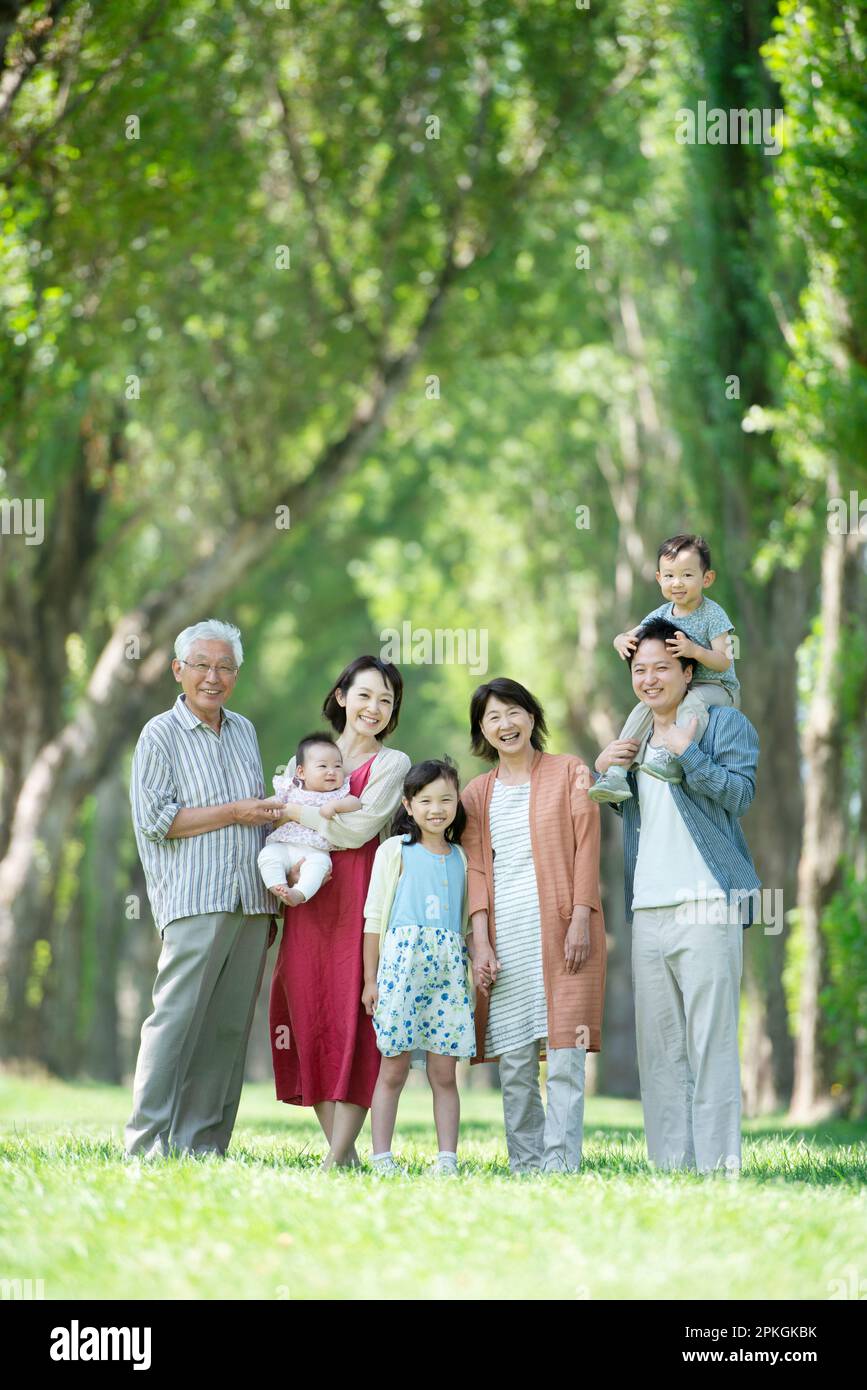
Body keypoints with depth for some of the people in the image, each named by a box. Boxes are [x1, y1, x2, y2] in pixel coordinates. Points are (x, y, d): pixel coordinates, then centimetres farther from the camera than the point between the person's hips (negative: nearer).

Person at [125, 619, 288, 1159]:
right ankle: (147, 1143, -8)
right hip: (194, 903, -6)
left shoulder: (245, 731, 18)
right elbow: (154, 819, -9)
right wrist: (235, 813, -10)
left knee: (230, 1026, 3)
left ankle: (203, 1143, 6)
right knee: (177, 1018, -11)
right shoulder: (161, 735, 0)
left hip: (252, 904, 6)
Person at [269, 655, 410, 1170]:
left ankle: (339, 1157, -11)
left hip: (360, 900, -4)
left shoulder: (393, 764, 5)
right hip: (307, 902, 4)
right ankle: (342, 1148, 7)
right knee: (309, 1018, 0)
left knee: (353, 1019, -9)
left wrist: (297, 812, -2)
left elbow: (358, 828, -9)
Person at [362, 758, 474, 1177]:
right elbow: (374, 916, 3)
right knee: (394, 1068, -4)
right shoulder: (396, 851, 4)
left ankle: (448, 1159, 2)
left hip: (449, 966, 3)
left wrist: (474, 971, 12)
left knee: (444, 1072, 1)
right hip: (402, 957, -3)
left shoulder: (460, 858, 16)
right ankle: (381, 1157, -1)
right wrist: (370, 978, -2)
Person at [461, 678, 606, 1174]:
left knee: (566, 1053, -10)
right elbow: (477, 870, 10)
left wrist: (580, 920, -10)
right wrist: (481, 941, -1)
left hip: (560, 929, -3)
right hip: (505, 934, 3)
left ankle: (560, 1163, -12)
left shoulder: (569, 772, 7)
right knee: (513, 1061, 1)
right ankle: (524, 1166, 6)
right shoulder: (477, 793, 16)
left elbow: (586, 849, 0)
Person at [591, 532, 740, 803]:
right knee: (644, 709, -17)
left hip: (717, 687, -6)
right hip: (675, 689, 6)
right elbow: (630, 636, 14)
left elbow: (724, 661, -18)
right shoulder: (661, 615, 5)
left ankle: (673, 760, -49)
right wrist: (622, 640, -13)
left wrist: (694, 650, -35)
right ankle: (616, 773, -23)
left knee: (693, 701, -38)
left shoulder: (712, 614, -12)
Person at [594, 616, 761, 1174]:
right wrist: (602, 770, 12)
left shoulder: (723, 722, 2)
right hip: (648, 912, 7)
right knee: (657, 1045, 5)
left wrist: (688, 754, -17)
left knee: (711, 1040, -10)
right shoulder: (634, 737, 21)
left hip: (706, 905, -7)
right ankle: (669, 1163, 8)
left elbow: (741, 793, -10)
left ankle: (717, 1164, -10)